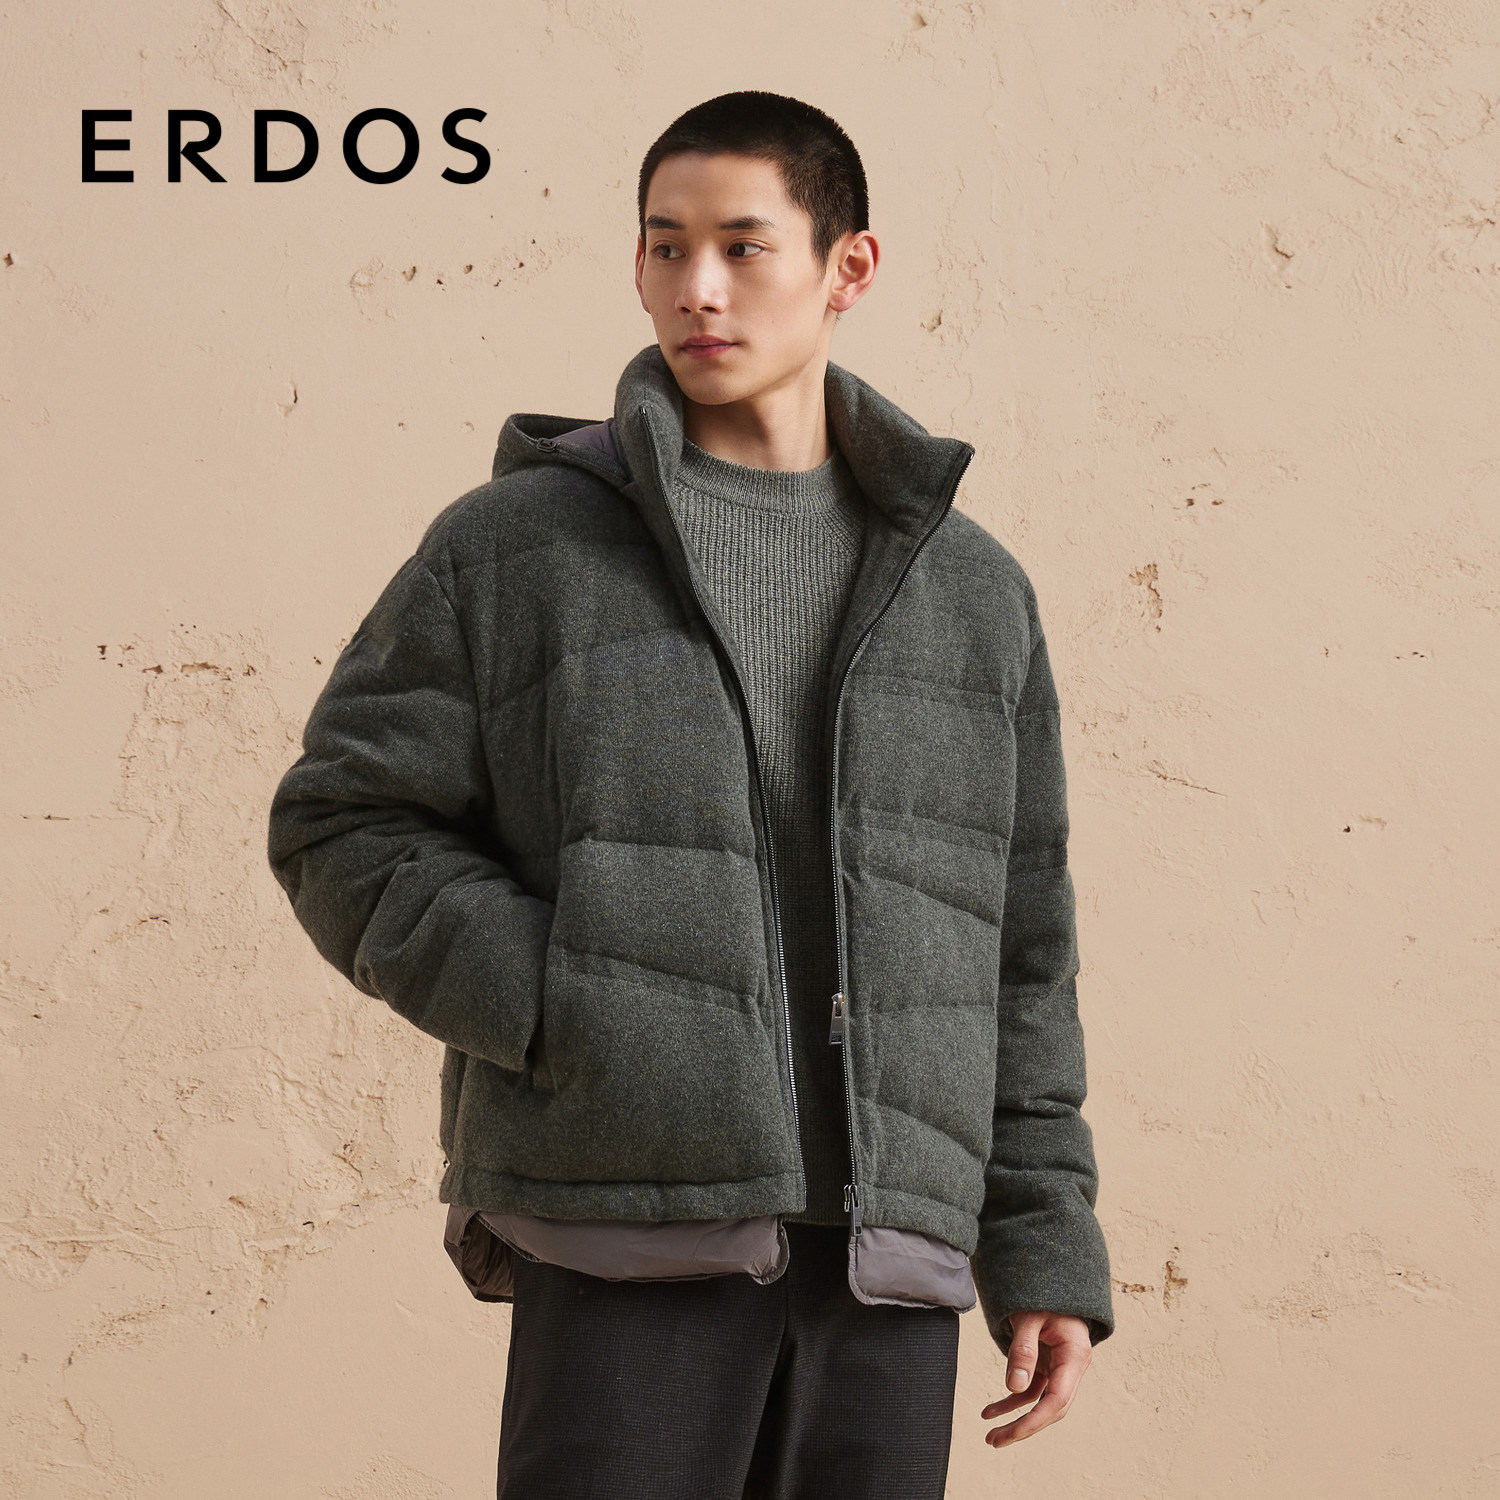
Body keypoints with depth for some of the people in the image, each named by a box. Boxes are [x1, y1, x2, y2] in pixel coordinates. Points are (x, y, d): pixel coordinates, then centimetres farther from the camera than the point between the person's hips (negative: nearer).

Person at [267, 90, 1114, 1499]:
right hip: (630, 1236, -3)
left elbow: (1017, 951, 15)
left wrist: (1047, 1248, 9)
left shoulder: (972, 592, 14)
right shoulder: (513, 548, 5)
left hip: (890, 1266, 3)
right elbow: (344, 828, 3)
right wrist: (577, 1025, -10)